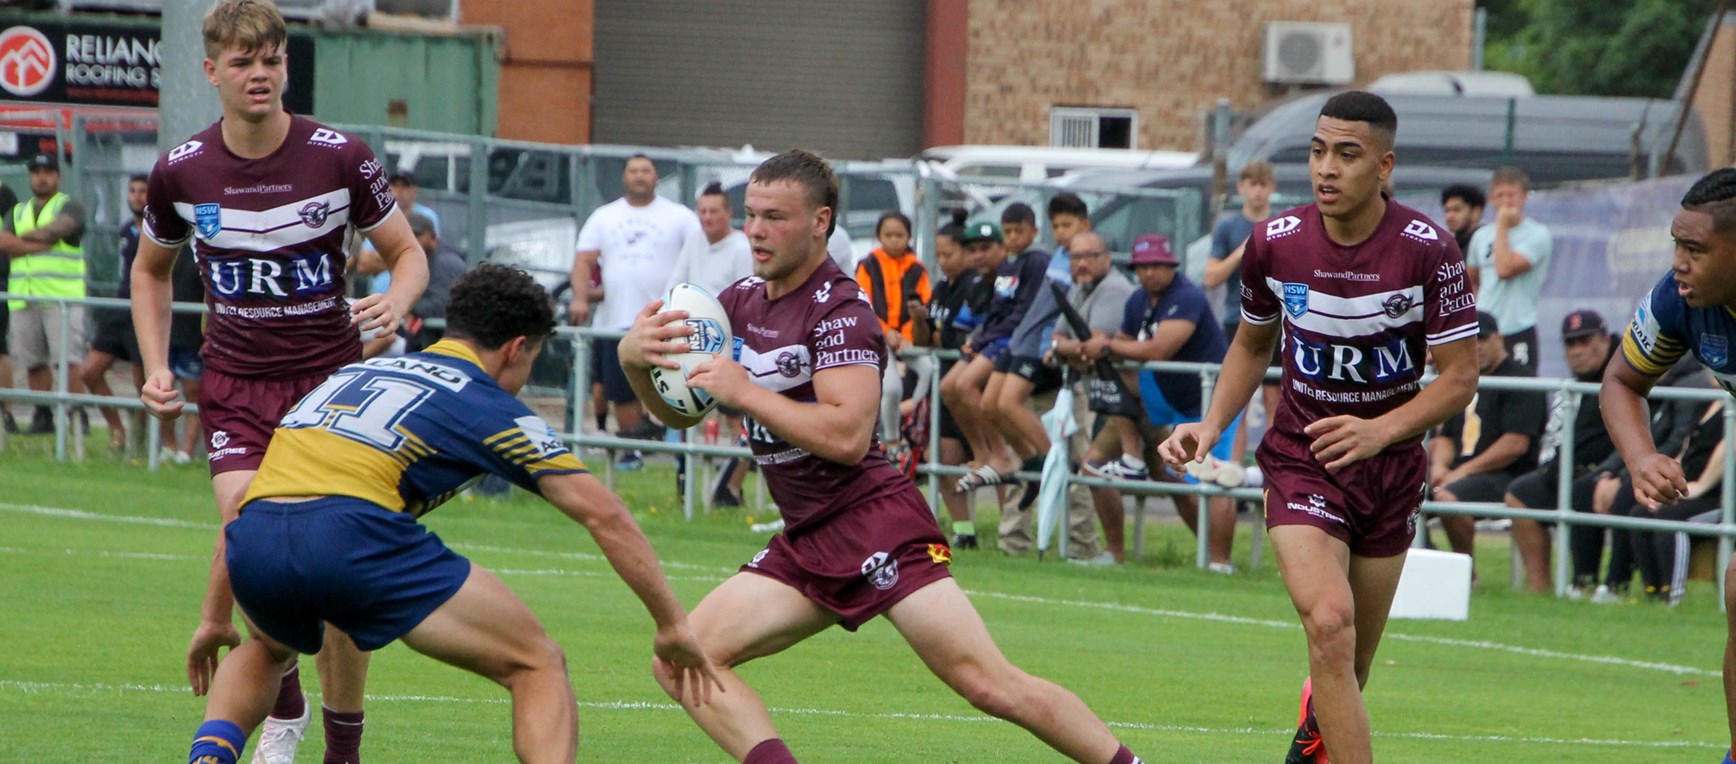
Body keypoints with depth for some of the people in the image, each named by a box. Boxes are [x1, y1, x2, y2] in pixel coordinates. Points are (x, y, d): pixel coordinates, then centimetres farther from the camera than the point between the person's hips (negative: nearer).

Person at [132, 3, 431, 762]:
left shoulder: (341, 158, -9)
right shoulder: (180, 171, -3)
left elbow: (409, 253, 2)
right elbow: (150, 270, 16)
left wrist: (394, 302, -20)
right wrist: (156, 369, 4)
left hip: (332, 375, -1)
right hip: (235, 379, 1)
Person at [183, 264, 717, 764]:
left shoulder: (354, 372, 33)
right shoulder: (490, 407, 16)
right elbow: (604, 515, 12)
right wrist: (672, 624, 19)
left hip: (250, 542, 6)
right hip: (356, 536, -6)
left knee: (267, 649, 40)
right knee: (538, 666, 9)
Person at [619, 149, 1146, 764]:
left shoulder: (839, 310, -12)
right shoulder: (743, 301, 12)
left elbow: (847, 435, -24)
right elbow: (680, 410, 17)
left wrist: (744, 392, -18)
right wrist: (635, 359, -3)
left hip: (873, 523, -9)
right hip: (805, 542, 9)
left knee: (990, 686, -16)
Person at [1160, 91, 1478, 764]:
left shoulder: (1428, 251, -15)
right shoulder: (1274, 243, -7)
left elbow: (1460, 376, -11)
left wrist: (1380, 430, -27)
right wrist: (1211, 425, -1)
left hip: (1391, 469, 1)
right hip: (1301, 461, 0)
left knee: (1351, 665, 11)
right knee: (1330, 625, -24)